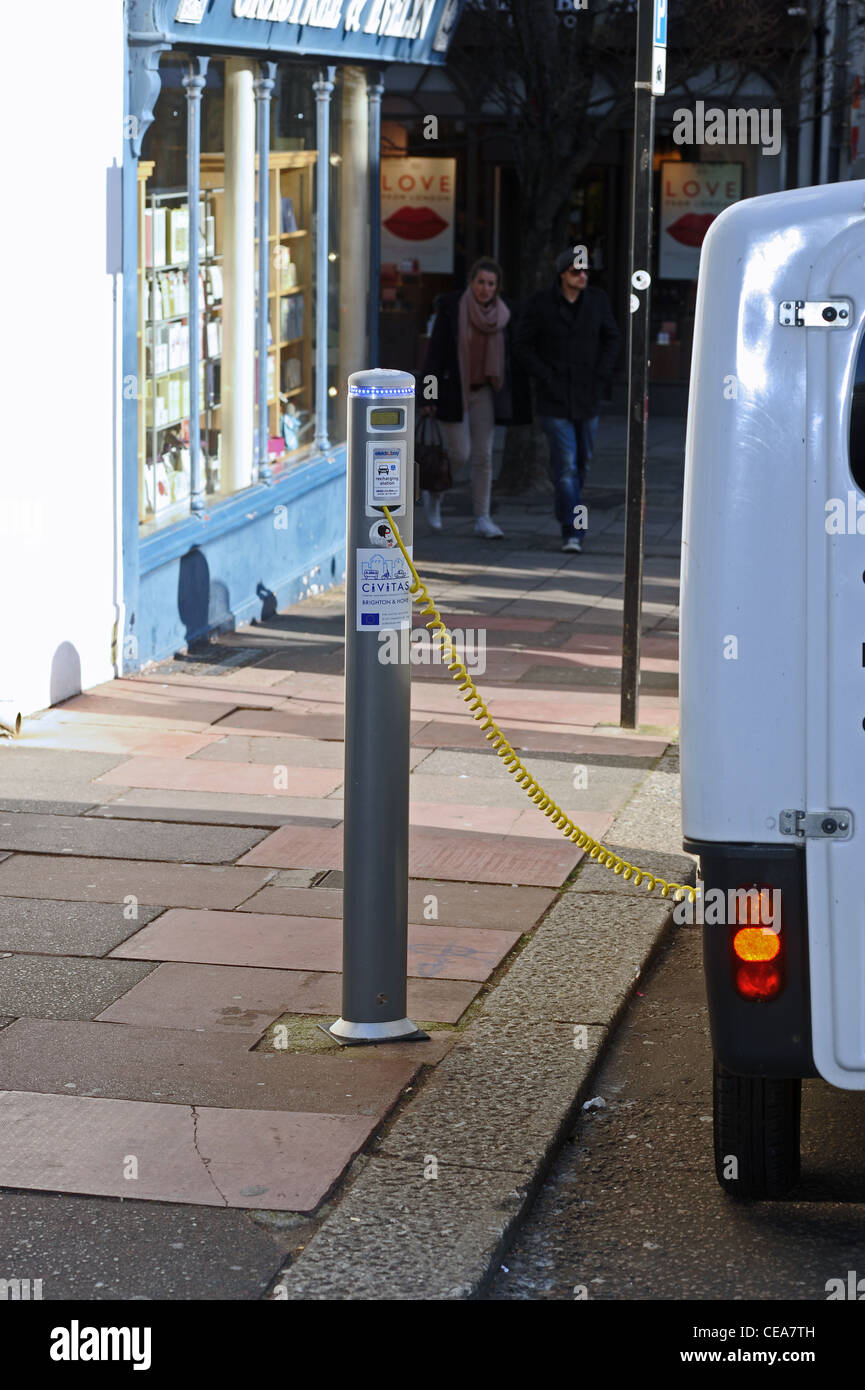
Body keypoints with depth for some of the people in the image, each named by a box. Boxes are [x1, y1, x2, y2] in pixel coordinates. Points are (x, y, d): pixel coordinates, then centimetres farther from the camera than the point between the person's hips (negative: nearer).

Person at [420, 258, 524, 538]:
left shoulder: (504, 313, 0)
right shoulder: (450, 305, -9)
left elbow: (510, 355, 8)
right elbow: (435, 350, -9)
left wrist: (509, 396, 4)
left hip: (484, 391, 3)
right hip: (453, 390, -3)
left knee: (483, 455, 1)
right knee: (459, 455, -5)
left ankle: (482, 518, 6)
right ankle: (433, 493, 23)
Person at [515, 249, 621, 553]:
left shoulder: (597, 300, 2)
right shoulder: (541, 303, -6)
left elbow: (612, 338, 14)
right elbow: (524, 345, 0)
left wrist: (602, 375, 3)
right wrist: (545, 377, -9)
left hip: (587, 395, 4)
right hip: (554, 398, -4)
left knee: (582, 460, 13)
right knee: (565, 464, -11)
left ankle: (567, 512, 37)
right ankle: (570, 532, -13)